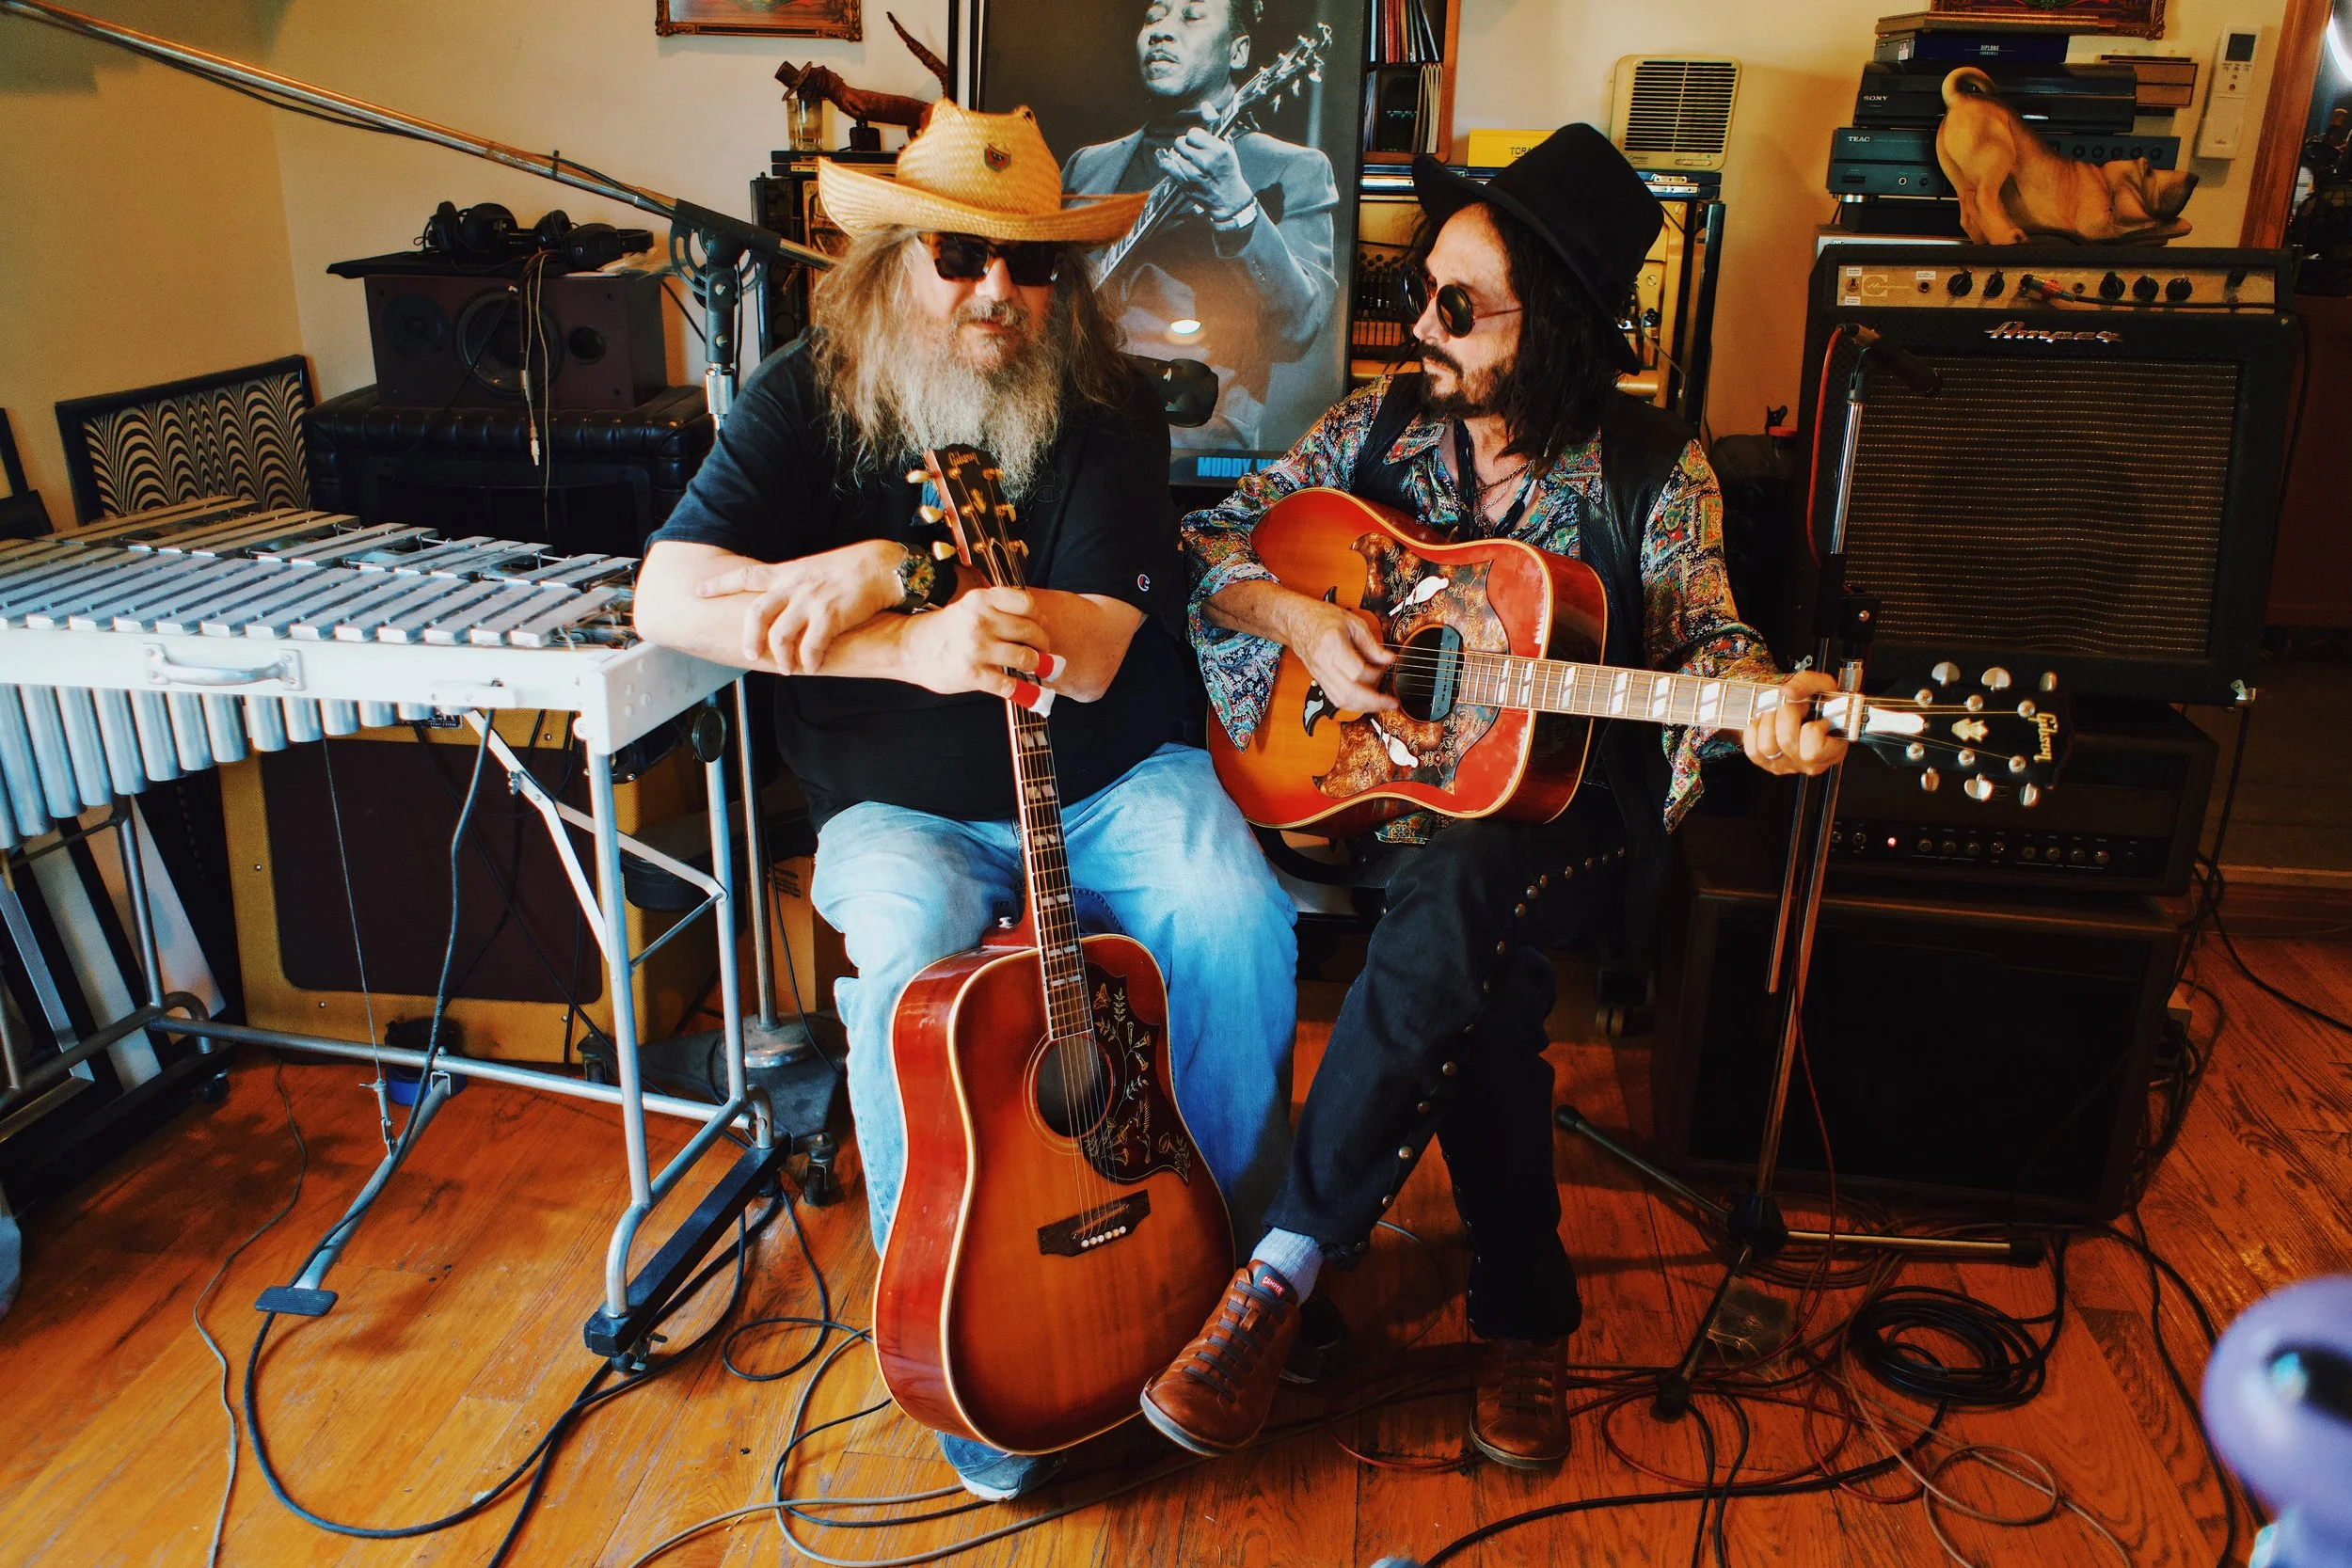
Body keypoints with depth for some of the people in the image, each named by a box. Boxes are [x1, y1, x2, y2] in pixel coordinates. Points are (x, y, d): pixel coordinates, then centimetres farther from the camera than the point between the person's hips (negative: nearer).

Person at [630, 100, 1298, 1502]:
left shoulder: (1110, 409, -7)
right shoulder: (810, 398, -4)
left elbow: (1086, 652, -19)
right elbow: (669, 601, -17)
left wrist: (881, 577, -26)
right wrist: (914, 645, -28)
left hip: (1113, 783, 1)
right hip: (907, 809, 0)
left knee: (1238, 926, -24)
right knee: (912, 971, -30)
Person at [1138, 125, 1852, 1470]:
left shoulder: (1656, 468, 0)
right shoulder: (1381, 424, 7)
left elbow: (1699, 630, -6)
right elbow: (1210, 542, 8)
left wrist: (1760, 704, -30)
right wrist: (1297, 618, -12)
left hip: (1563, 807, -2)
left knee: (1459, 894, -37)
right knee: (1487, 976, -30)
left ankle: (1286, 1269, -27)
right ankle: (1527, 1320, -11)